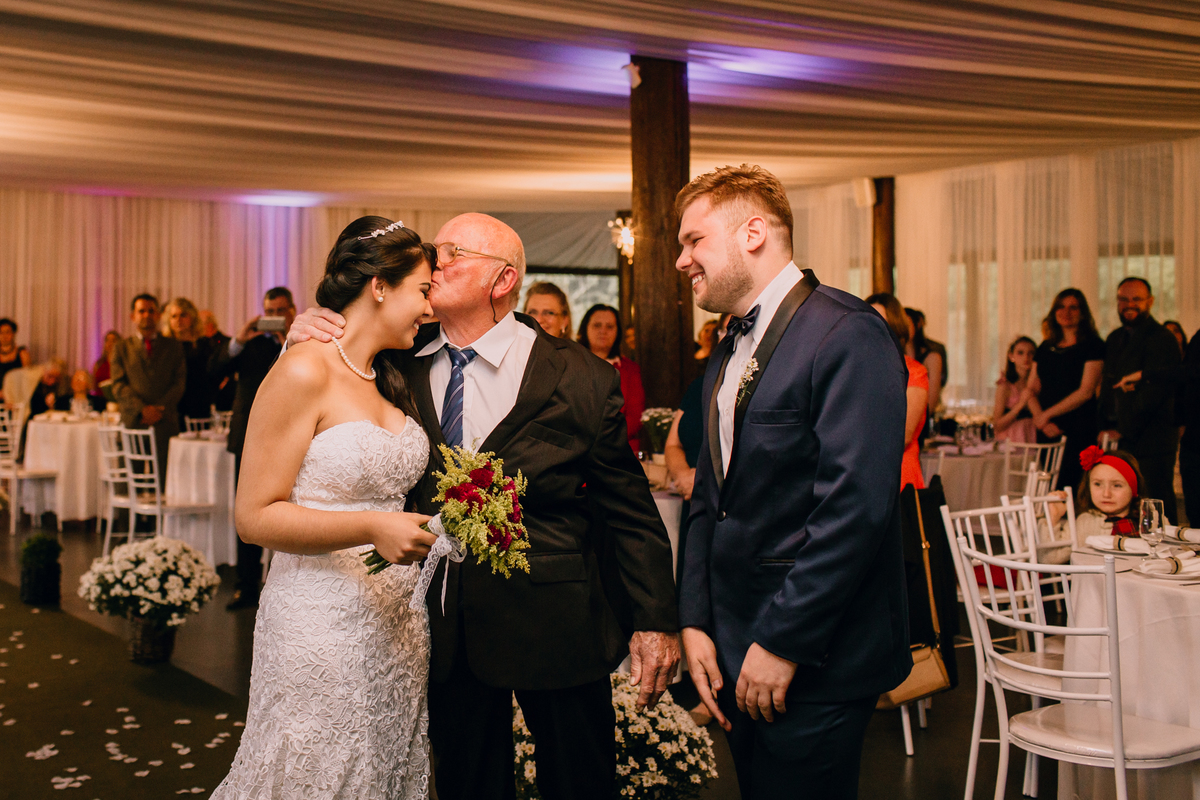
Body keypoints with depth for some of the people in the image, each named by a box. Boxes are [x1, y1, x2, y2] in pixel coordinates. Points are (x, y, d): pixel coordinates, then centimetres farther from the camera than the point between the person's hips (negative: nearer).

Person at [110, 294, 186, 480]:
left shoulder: (174, 347, 15)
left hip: (166, 425, 0)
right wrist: (142, 409, -11)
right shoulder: (121, 349, 14)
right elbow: (119, 386, 4)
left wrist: (160, 409, -8)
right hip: (133, 422, 0)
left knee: (166, 484, -6)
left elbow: (179, 383, 7)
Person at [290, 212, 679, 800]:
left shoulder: (581, 381, -10)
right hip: (447, 620, 4)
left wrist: (655, 621, -7)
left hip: (552, 623, -3)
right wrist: (302, 341, -8)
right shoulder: (404, 366, 0)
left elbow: (630, 510, -6)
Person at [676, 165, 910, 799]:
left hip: (814, 665, -8)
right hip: (734, 654, 8)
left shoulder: (846, 334, -15)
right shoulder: (726, 355, 13)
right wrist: (695, 622, 4)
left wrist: (783, 643, -21)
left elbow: (855, 506, -23)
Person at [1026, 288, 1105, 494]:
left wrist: (1047, 415, -7)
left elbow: (1086, 391, -9)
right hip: (1047, 431, 5)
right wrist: (1040, 419, -5)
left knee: (1070, 489, -12)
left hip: (1079, 431, -5)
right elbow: (1031, 389, 13)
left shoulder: (1093, 345, -1)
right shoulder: (1046, 347, 16)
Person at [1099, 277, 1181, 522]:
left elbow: (1153, 391, -16)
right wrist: (1106, 426, 10)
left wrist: (1124, 431, -14)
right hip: (1120, 439, 7)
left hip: (1150, 440, -7)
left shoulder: (1161, 339, -9)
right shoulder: (1115, 339, 17)